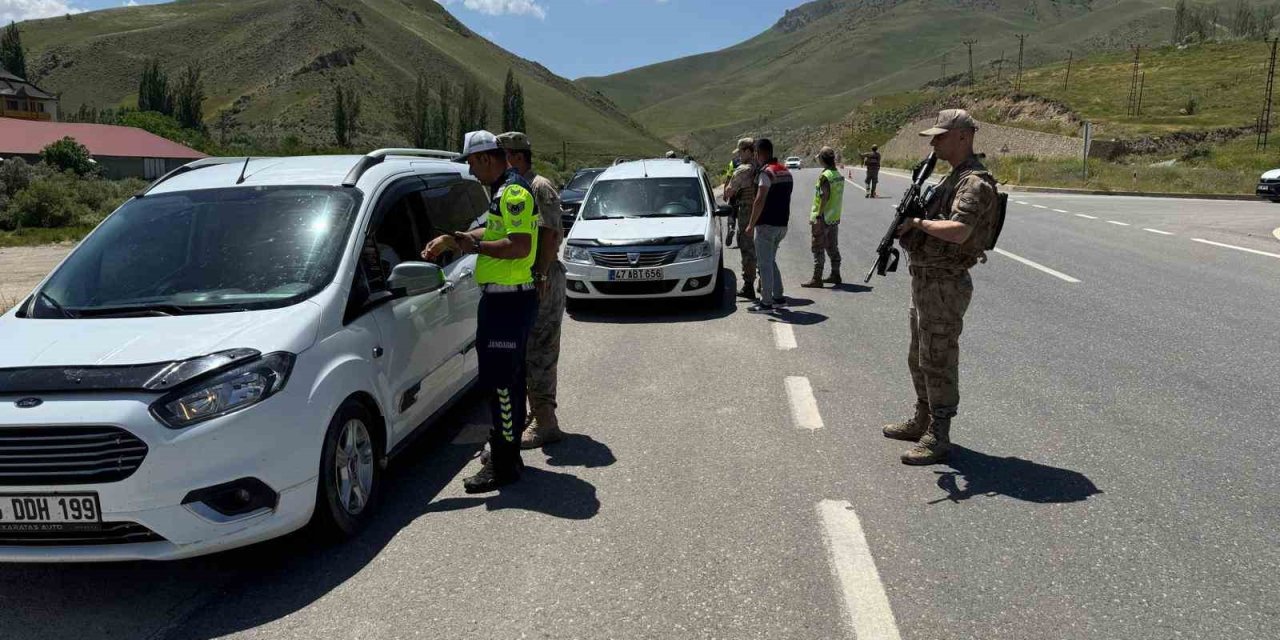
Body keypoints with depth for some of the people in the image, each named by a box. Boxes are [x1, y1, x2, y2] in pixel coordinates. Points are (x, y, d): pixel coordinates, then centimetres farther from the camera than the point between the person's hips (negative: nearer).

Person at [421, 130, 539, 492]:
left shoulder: (513, 192, -16)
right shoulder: (504, 190, 17)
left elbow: (520, 246, -26)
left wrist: (474, 245, -18)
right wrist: (452, 239, 18)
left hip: (508, 300, -11)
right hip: (502, 297, 11)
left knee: (500, 381, -8)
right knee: (506, 378, 17)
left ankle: (503, 465, -1)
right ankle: (507, 451, 29)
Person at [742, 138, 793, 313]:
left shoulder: (767, 172, -16)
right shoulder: (785, 171, 12)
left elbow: (760, 201, -22)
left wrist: (751, 225, -18)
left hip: (767, 225, -9)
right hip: (781, 224, 9)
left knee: (765, 264, -2)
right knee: (770, 261, 19)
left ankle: (766, 303, 1)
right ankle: (778, 297, 22)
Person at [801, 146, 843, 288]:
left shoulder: (825, 176, -17)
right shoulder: (839, 175, 10)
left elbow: (824, 197, -22)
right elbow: (839, 197, 14)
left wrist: (818, 217, -21)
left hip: (823, 219, -9)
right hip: (835, 218, 9)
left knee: (818, 249, -4)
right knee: (833, 248, 16)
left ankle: (817, 279, -3)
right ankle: (835, 275, 24)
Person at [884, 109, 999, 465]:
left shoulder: (975, 183, -18)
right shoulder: (952, 178, 15)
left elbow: (958, 231, -33)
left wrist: (918, 222, -19)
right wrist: (907, 224, 1)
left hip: (945, 285, -10)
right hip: (924, 279, 10)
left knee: (938, 362, -4)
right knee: (919, 359, 19)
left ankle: (938, 438, 5)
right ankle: (922, 422, 33)